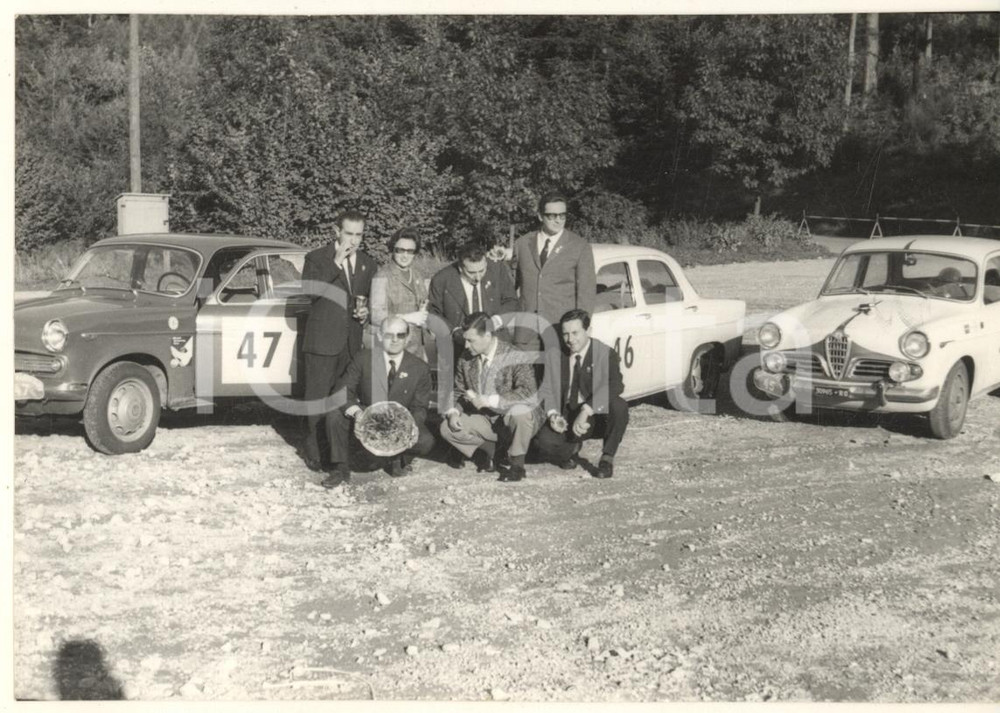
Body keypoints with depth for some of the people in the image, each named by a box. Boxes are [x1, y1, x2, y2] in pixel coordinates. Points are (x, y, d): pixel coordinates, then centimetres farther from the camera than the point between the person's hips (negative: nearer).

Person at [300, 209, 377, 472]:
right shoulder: (317, 258, -1)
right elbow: (309, 291, -15)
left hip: (353, 341, 4)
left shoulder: (367, 264, 13)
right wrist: (336, 264, -20)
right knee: (317, 396, -2)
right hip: (322, 340, -4)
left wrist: (366, 312, 1)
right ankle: (312, 448, 9)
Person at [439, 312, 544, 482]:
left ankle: (517, 465, -15)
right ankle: (493, 450, 8)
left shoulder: (514, 358, -20)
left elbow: (527, 392, -31)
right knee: (447, 428, -13)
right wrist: (453, 412, -12)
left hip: (513, 423, -5)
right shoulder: (466, 359, -1)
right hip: (486, 420, 6)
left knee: (519, 411, -39)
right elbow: (458, 391, 10)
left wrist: (489, 401, -32)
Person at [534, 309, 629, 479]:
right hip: (567, 418, 3)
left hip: (598, 416, -3)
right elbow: (547, 389, 4)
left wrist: (586, 411, -39)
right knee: (543, 441, -26)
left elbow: (614, 385, -28)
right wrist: (552, 414, -18)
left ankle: (607, 457, -13)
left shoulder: (606, 354, -12)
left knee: (619, 406, -35)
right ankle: (573, 447, 11)